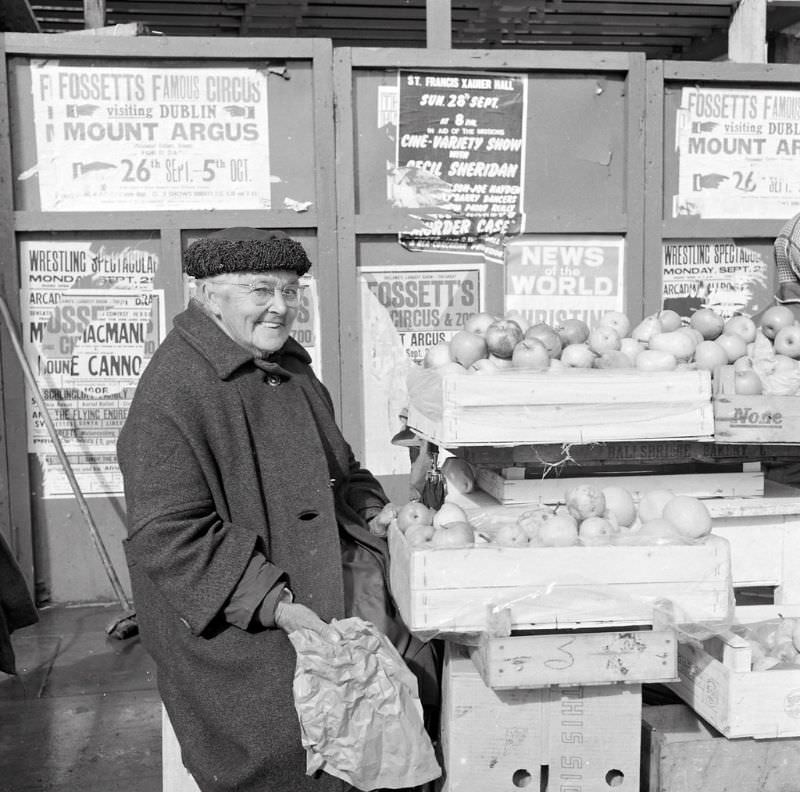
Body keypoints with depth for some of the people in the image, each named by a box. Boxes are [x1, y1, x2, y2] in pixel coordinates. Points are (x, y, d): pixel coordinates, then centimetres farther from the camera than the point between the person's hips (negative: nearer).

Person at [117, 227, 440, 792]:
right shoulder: (172, 390, -18)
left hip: (319, 571, 8)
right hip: (223, 606, -7)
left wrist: (373, 511, 3)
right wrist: (272, 603, -25)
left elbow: (332, 466, 23)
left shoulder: (290, 365, 9)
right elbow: (168, 537, -21)